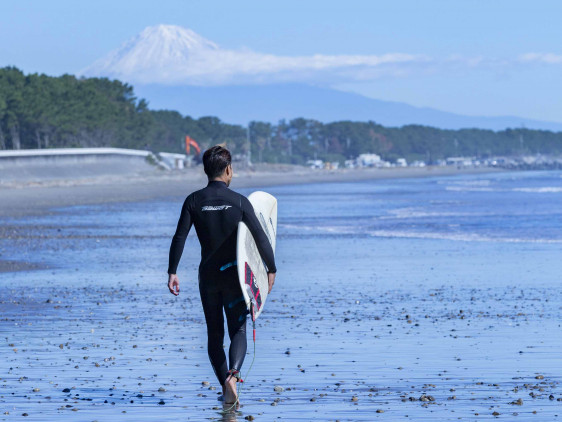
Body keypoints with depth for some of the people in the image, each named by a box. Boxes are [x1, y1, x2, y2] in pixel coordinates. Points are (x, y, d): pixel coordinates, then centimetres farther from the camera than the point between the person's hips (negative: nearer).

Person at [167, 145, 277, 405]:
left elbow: (179, 238, -9)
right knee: (238, 330, 0)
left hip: (207, 275, 2)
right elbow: (260, 238, -6)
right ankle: (233, 374, -28)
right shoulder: (239, 202, -6)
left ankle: (226, 388, 8)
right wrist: (271, 269, 6)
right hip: (233, 274, -2)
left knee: (214, 334, 12)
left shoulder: (194, 201, -3)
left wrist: (172, 272, -6)